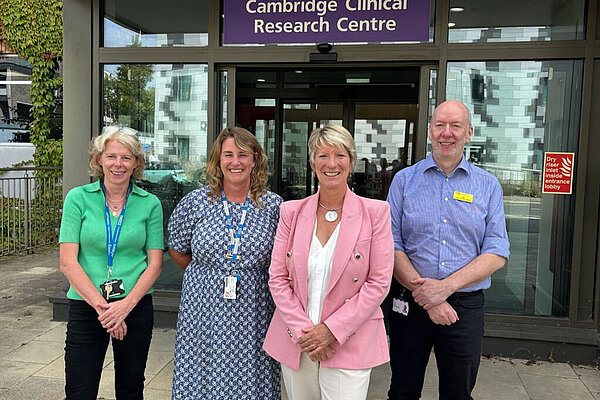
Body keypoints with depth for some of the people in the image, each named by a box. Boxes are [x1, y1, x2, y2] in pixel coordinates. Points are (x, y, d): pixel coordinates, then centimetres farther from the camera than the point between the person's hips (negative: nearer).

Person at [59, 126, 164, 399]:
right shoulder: (78, 198, -2)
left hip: (136, 307, 1)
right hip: (85, 307, -1)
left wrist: (126, 305, -14)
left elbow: (155, 263, -1)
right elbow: (68, 262, -6)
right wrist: (101, 305, -14)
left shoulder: (150, 204, 0)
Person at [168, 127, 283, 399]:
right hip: (203, 312, 1)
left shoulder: (273, 206, -1)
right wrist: (204, 275, 9)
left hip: (253, 314, 0)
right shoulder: (196, 201, 0)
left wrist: (247, 275, 2)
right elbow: (177, 250, 12)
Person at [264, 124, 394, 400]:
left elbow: (379, 283, -7)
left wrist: (332, 330, -12)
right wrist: (302, 331, -8)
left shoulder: (375, 212, -5)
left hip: (349, 344, -2)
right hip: (295, 343, 3)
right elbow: (277, 278, 2)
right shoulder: (291, 212, 2)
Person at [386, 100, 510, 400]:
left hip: (466, 307, 1)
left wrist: (446, 286, -16)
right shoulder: (405, 180, 2)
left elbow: (496, 254, -3)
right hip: (409, 304, 0)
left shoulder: (488, 186, 3)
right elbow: (390, 246, -5)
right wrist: (425, 294, -15)